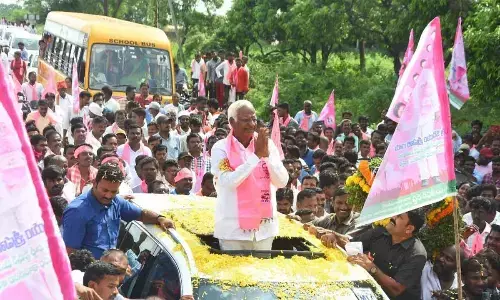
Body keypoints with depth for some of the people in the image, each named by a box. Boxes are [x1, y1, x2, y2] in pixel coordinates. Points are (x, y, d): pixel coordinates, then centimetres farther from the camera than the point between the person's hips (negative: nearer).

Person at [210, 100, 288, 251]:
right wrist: (256, 155, -19)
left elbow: (282, 182, -1)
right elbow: (228, 182, -18)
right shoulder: (221, 148, -4)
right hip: (234, 227, -3)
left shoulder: (267, 144, 4)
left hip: (265, 226, 3)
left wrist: (267, 154, -15)